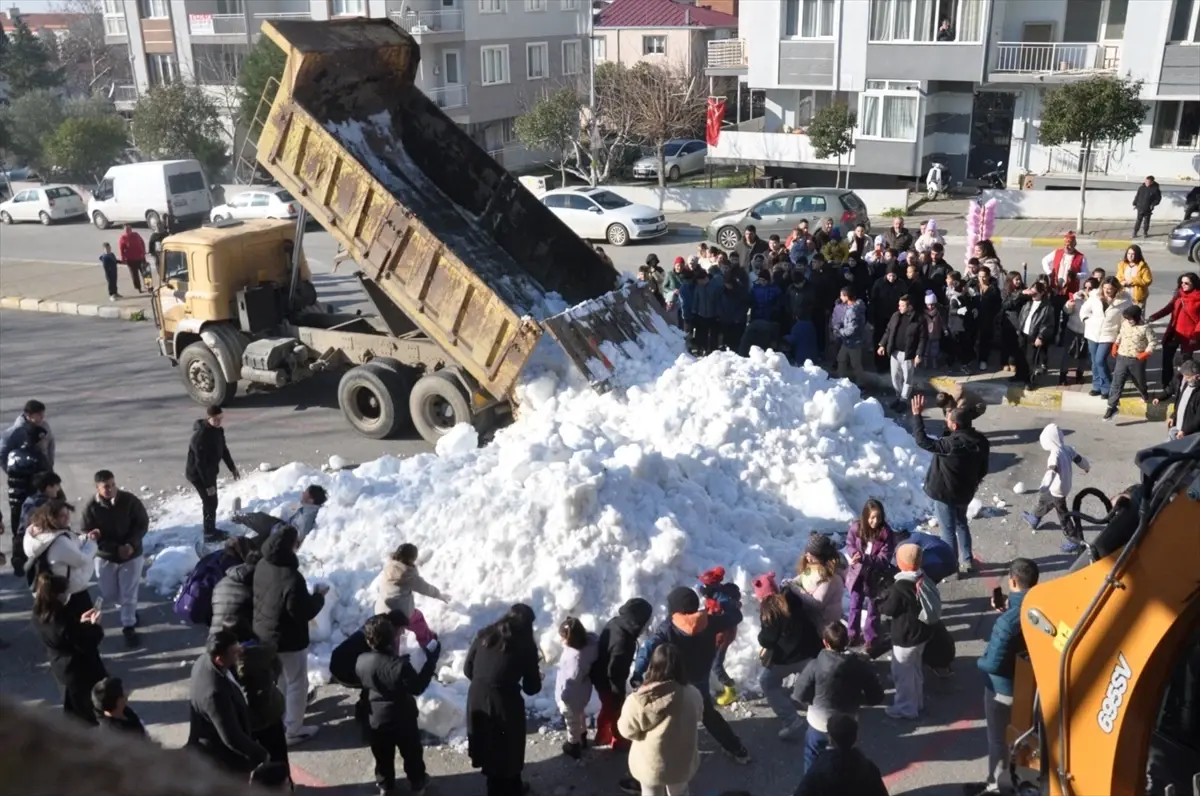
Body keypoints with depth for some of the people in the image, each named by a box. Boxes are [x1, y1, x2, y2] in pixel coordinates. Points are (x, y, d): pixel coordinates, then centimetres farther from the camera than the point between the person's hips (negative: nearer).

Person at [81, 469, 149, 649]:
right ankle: (129, 610, 43)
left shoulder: (129, 500, -16)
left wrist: (132, 544, -23)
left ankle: (128, 627, 18)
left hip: (131, 555, -1)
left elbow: (143, 523, -7)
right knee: (109, 595, 13)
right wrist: (116, 548, -23)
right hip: (105, 557, 1)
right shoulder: (91, 507, -17)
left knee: (129, 594, 2)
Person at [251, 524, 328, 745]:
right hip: (288, 640, -8)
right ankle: (292, 730, 20)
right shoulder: (291, 578, -33)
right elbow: (304, 612, -26)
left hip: (264, 634, 8)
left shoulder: (262, 566, -6)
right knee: (297, 684, 10)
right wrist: (319, 595, -11)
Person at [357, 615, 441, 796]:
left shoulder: (361, 661, -15)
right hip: (403, 719, -4)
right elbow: (418, 687, -24)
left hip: (377, 718, 4)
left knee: (383, 755, 25)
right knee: (412, 753, 20)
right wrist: (431, 660, -21)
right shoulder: (399, 666, -35)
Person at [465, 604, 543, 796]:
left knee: (489, 751, 23)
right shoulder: (525, 645, -5)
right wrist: (537, 679, 20)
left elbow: (467, 669, 11)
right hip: (504, 704, -5)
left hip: (477, 700, 5)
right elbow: (531, 687, -1)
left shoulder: (484, 636, 6)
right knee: (508, 753, 17)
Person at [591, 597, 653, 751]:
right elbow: (615, 671, -31)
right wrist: (619, 691, -13)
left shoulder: (615, 622, -12)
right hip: (608, 682, -8)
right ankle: (618, 740, 42)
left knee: (608, 708, 29)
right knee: (615, 710, 18)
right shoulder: (622, 642, -40)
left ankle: (603, 736, 49)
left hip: (600, 676, 8)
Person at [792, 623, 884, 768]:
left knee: (812, 764, 21)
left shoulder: (815, 666, -23)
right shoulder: (861, 666, -16)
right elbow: (876, 697, -7)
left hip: (819, 726, -2)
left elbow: (801, 694, -13)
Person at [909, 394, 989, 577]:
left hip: (945, 492, -7)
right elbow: (983, 469, 4)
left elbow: (922, 441, -29)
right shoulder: (981, 441, -9)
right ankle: (967, 561, 35)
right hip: (965, 491, 7)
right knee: (961, 524, 26)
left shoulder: (952, 444, -32)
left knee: (948, 530, 8)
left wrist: (917, 415, -26)